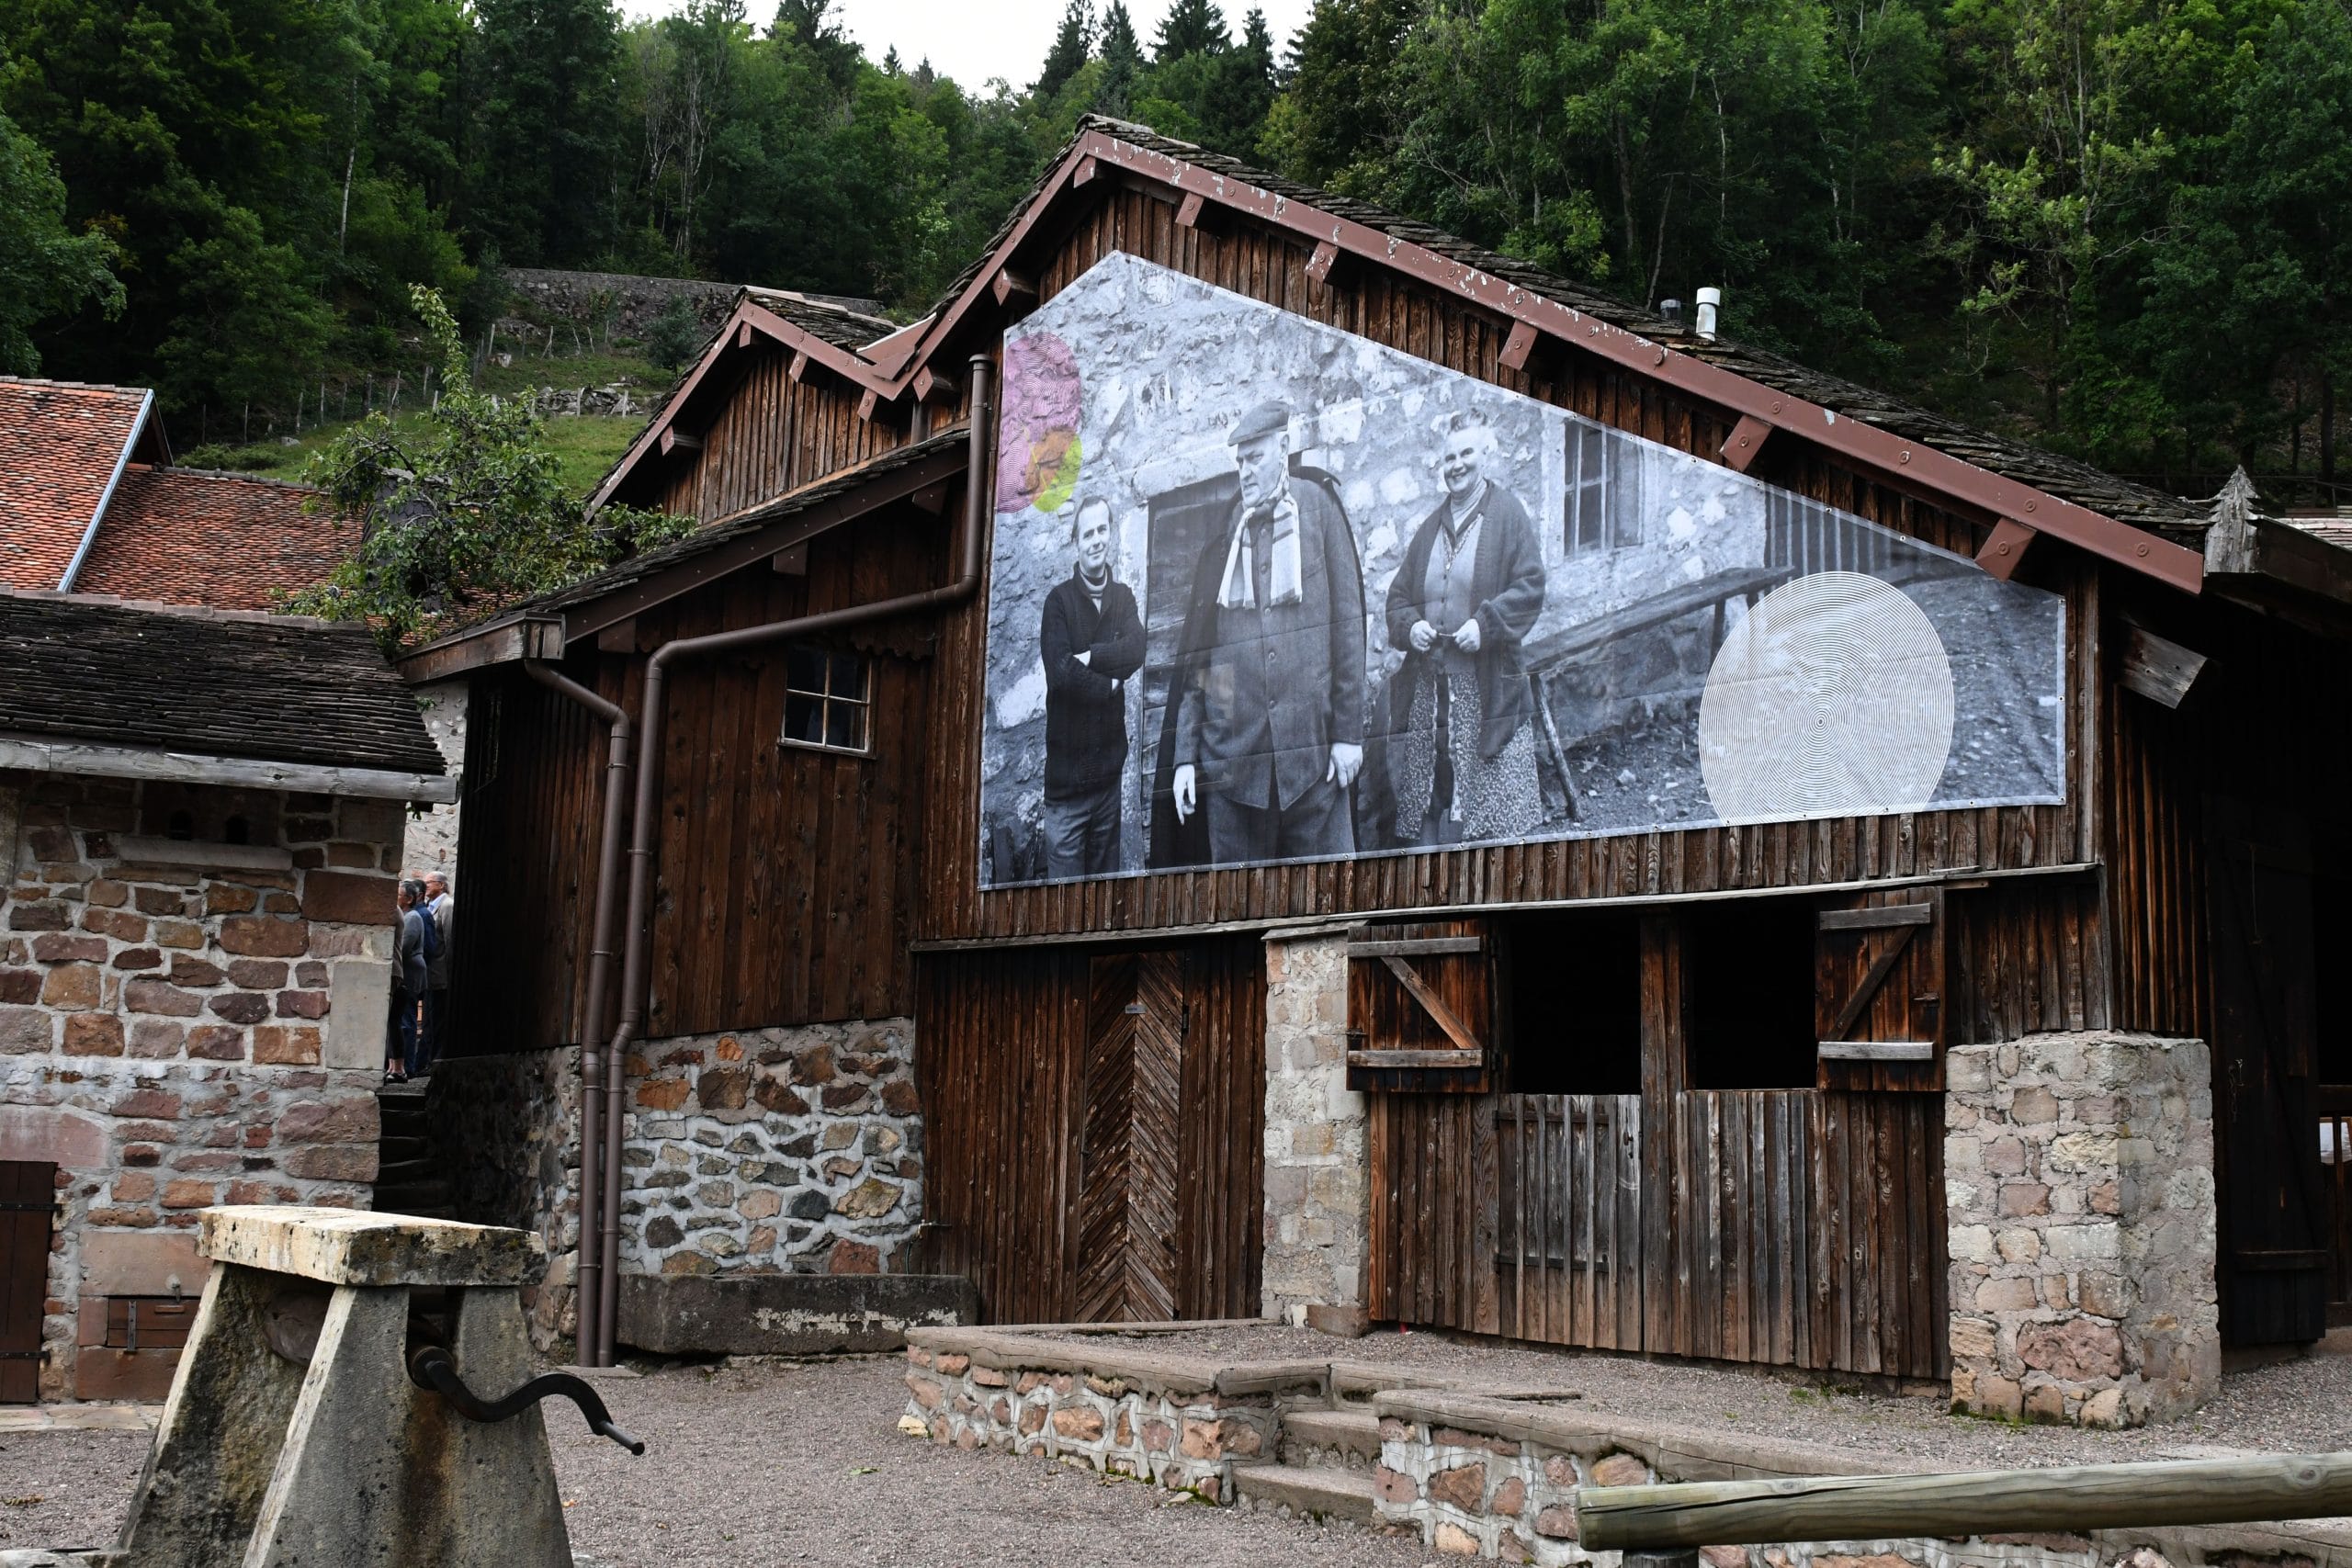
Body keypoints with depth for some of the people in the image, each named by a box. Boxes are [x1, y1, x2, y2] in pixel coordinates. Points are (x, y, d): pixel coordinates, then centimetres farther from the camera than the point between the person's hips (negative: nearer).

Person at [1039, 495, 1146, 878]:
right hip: (1066, 770, -5)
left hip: (1109, 767, 5)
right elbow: (1060, 672, -18)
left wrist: (1088, 658, -16)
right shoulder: (1059, 600, -5)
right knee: (1065, 883, -4)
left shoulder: (1123, 597, 8)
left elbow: (1136, 652, -10)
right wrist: (1109, 685, -9)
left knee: (1106, 873, 14)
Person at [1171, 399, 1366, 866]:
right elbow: (1195, 652, 10)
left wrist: (1348, 733, -2)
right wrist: (1185, 755, 4)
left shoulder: (1318, 507, 6)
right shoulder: (1222, 534, 10)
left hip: (1313, 748, -2)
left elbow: (1348, 621, 3)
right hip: (1231, 753, 2)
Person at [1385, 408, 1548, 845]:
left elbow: (1530, 588, -6)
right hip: (1428, 687, 5)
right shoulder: (1430, 527, 16)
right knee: (1428, 796, 6)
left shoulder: (1507, 514, 0)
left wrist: (1485, 624, -18)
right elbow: (1399, 593, 18)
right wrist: (1410, 626, -3)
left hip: (1487, 686, -5)